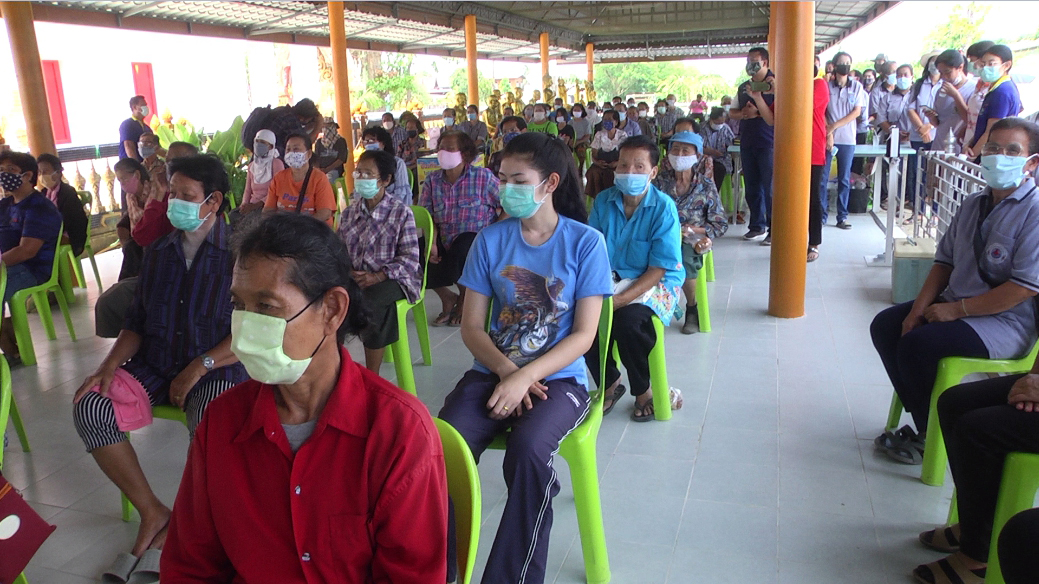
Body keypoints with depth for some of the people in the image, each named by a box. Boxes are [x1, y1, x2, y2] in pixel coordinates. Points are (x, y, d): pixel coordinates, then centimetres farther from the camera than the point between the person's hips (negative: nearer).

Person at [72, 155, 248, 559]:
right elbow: (137, 322, 13)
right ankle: (152, 511, -5)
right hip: (152, 366, 6)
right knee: (88, 407, -18)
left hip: (217, 370, -5)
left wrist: (199, 367, -18)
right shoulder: (158, 253, 11)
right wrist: (109, 365, -3)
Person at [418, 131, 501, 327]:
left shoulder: (483, 177, -7)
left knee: (461, 248, -36)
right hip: (444, 239, 4)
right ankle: (448, 297, 9)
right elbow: (427, 216, -1)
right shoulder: (432, 180, 4)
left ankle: (464, 300, -2)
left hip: (476, 238, -4)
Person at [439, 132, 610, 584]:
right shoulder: (491, 240, 5)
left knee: (527, 450, -33)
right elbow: (471, 327, 4)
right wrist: (507, 372, -14)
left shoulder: (586, 243, -2)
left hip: (559, 378, -2)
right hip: (493, 372, 3)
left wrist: (525, 377, -19)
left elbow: (583, 335, -6)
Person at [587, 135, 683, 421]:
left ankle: (642, 391, -3)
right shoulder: (604, 201, 1)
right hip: (612, 279, 4)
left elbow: (658, 269, -15)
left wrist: (620, 300, -27)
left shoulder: (663, 207, -12)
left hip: (657, 283, -4)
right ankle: (609, 384, 3)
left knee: (628, 320, -34)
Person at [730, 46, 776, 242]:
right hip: (747, 143, 7)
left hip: (768, 143, -6)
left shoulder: (774, 85, -6)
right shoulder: (743, 87, 15)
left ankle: (774, 230, 2)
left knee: (770, 188, -5)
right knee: (751, 187, 11)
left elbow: (775, 115, -16)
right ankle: (757, 226, 22)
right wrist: (742, 113, -2)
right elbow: (731, 112, 17)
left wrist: (757, 112, -23)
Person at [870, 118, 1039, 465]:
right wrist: (919, 308, -4)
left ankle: (931, 436, -2)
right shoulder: (973, 205, 9)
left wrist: (955, 309, -18)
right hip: (953, 304, 9)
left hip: (1005, 322, -8)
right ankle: (922, 417, 4)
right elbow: (944, 261, 10)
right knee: (885, 326, -4)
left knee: (916, 345, -25)